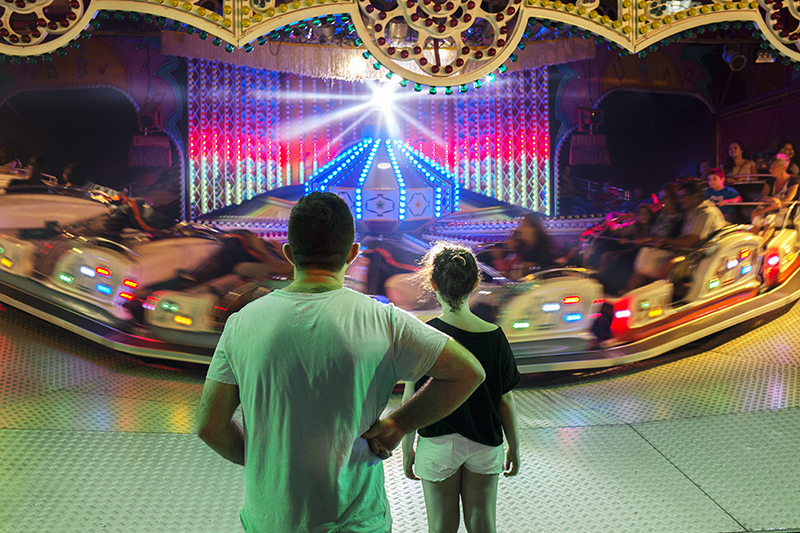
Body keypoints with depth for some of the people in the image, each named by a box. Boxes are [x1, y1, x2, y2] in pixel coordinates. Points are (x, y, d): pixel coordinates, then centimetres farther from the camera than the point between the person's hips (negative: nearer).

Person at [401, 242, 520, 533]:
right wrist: (514, 446, 11)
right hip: (485, 444, 2)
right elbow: (506, 400, -3)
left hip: (437, 444, -2)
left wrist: (407, 449, 2)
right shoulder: (494, 337, -10)